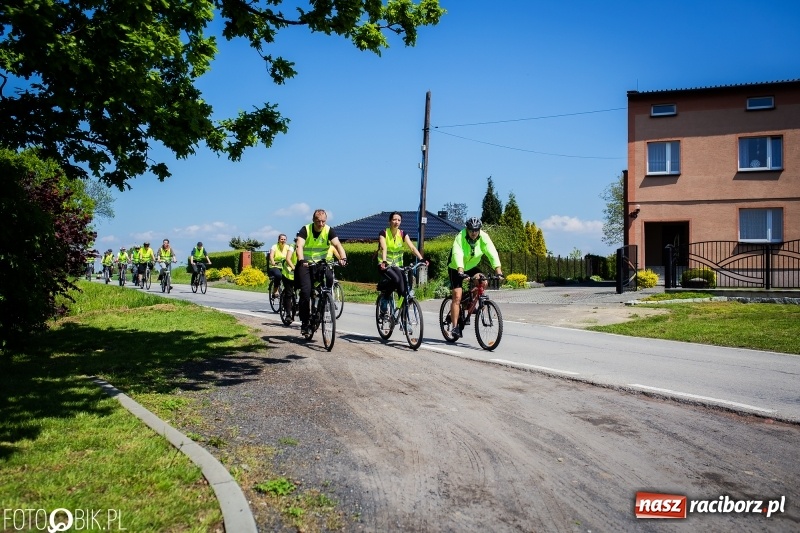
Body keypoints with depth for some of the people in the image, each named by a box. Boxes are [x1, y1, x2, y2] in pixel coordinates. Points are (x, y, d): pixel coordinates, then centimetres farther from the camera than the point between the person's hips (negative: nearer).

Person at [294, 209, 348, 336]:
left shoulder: (329, 230, -9)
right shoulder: (305, 230, -14)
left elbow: (337, 245, -22)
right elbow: (299, 246, -27)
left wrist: (343, 258, -41)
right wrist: (301, 260, -46)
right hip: (305, 264, -2)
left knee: (329, 278, -26)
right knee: (306, 291, -15)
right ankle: (304, 322, -3)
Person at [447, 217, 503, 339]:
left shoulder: (484, 237, -18)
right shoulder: (460, 237, -27)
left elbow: (492, 253, -27)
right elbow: (457, 254, -40)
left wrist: (498, 270, -40)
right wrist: (460, 271, -56)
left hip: (471, 267, 4)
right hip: (456, 269, -4)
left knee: (483, 283, -22)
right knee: (457, 296, -13)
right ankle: (455, 327, -8)